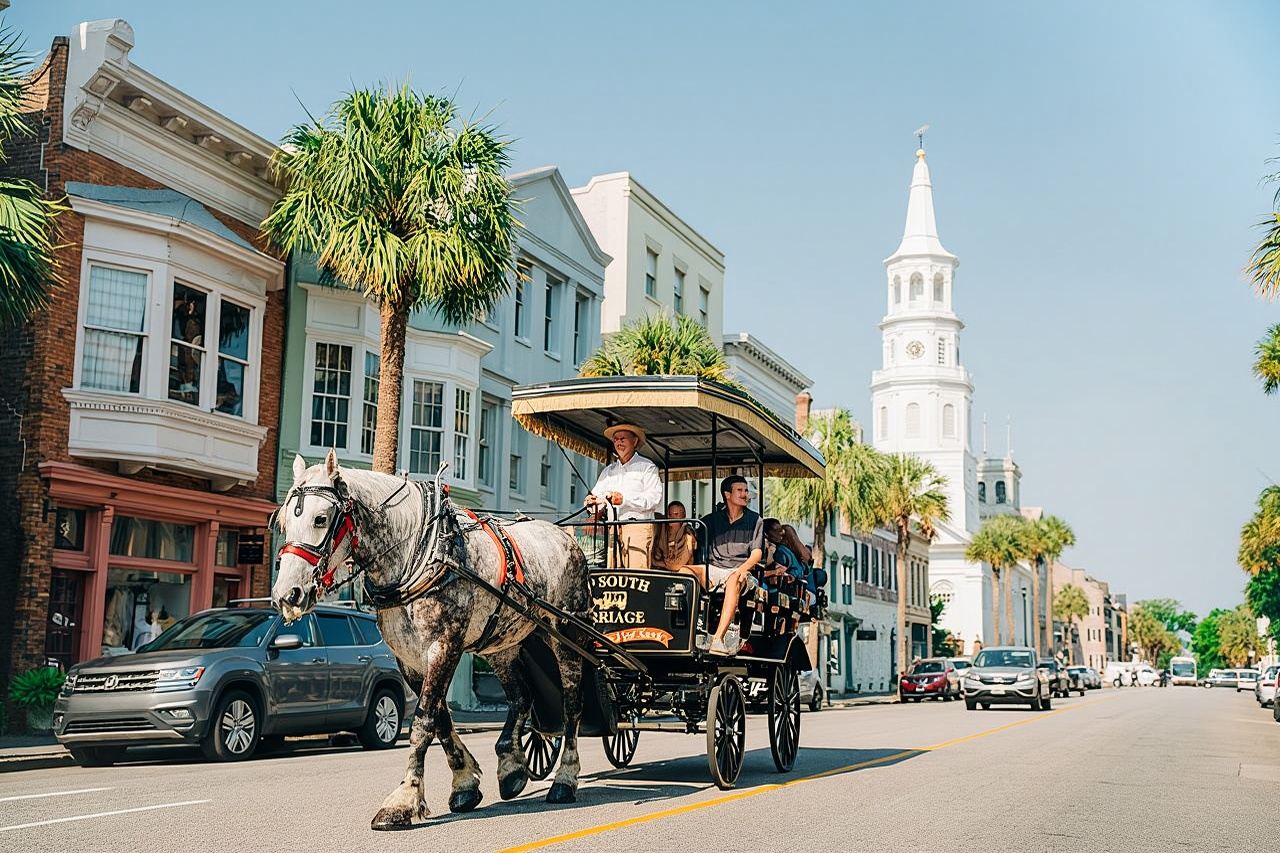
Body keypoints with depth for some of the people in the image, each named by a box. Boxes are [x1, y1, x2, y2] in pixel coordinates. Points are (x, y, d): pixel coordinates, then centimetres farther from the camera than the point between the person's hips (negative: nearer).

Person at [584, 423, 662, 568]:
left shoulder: (647, 467, 6)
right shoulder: (608, 471, 25)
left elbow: (654, 498, -8)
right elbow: (597, 495, 16)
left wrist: (624, 499, -17)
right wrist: (593, 502, -9)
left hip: (638, 527, -5)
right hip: (612, 528, 5)